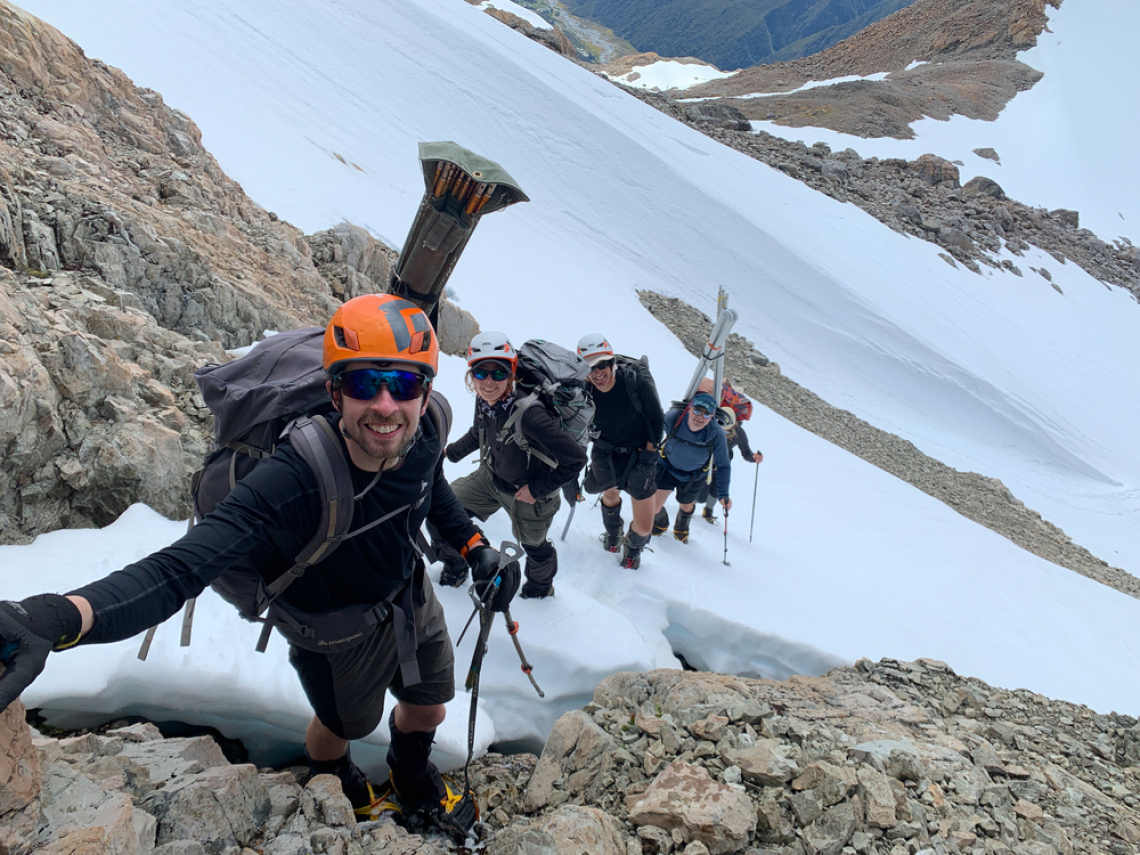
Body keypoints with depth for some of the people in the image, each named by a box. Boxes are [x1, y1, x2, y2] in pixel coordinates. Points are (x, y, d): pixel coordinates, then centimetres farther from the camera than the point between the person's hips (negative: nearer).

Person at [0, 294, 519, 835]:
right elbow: (185, 564, -55)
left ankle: (414, 780, 65)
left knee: (427, 711, 28)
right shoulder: (296, 481, -43)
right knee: (343, 725, 25)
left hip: (413, 601, 5)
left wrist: (474, 546, -9)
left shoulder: (421, 437, -25)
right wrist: (56, 618, -70)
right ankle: (334, 786, 65)